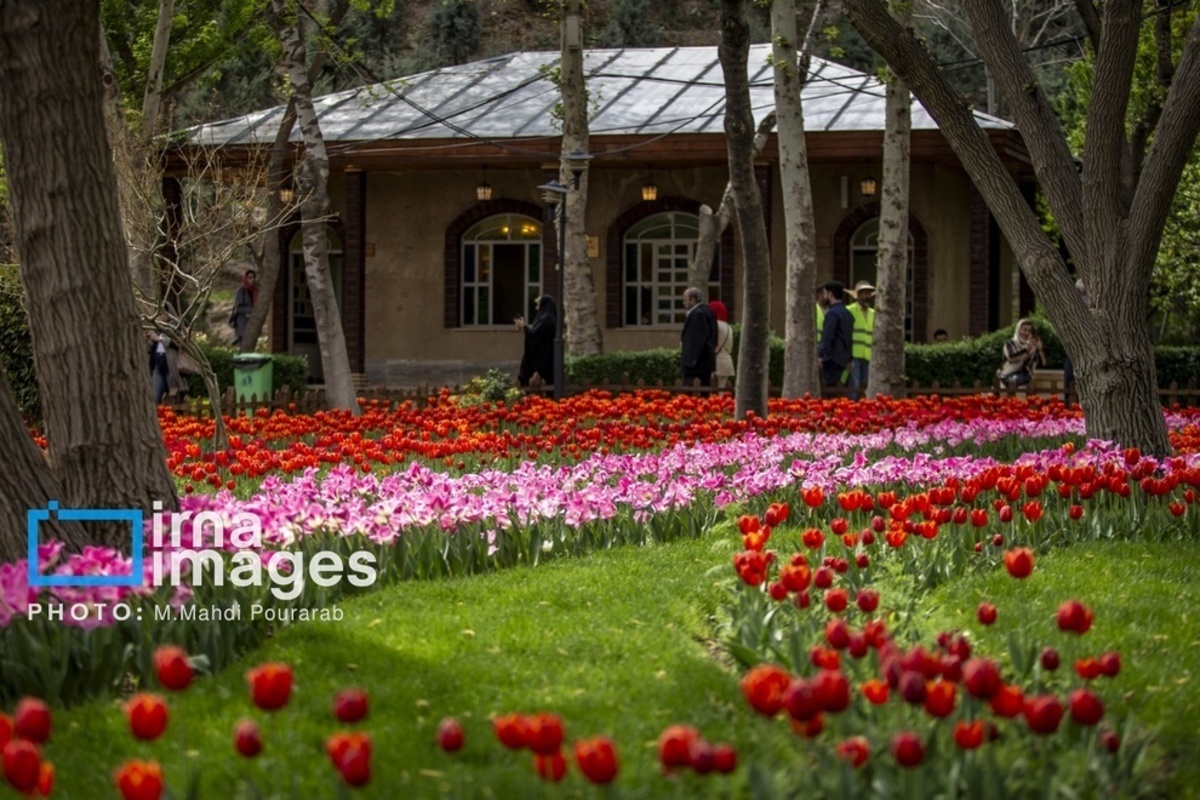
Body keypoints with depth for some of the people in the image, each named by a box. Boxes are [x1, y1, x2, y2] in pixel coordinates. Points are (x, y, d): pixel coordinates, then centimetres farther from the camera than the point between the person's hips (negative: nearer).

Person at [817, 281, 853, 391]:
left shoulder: (832, 313, -11)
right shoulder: (847, 313, 16)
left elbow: (828, 336, -18)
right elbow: (850, 337, 18)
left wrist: (821, 356, -17)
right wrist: (848, 360, 20)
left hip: (832, 358, -9)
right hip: (843, 359, 9)